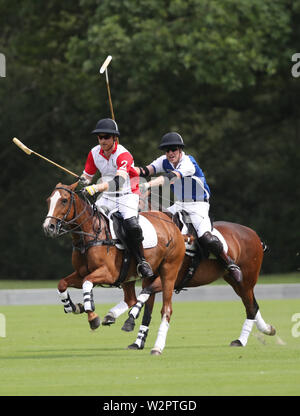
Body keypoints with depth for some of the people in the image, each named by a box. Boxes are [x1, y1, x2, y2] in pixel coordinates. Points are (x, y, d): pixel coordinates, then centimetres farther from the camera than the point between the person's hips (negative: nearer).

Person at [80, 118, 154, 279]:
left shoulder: (123, 155, -21)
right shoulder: (94, 153, 0)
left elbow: (119, 181, -37)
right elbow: (86, 177, 13)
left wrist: (96, 188, -50)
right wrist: (83, 183, -13)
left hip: (128, 195, -6)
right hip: (107, 198, 6)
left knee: (132, 226, -31)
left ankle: (142, 262, -12)